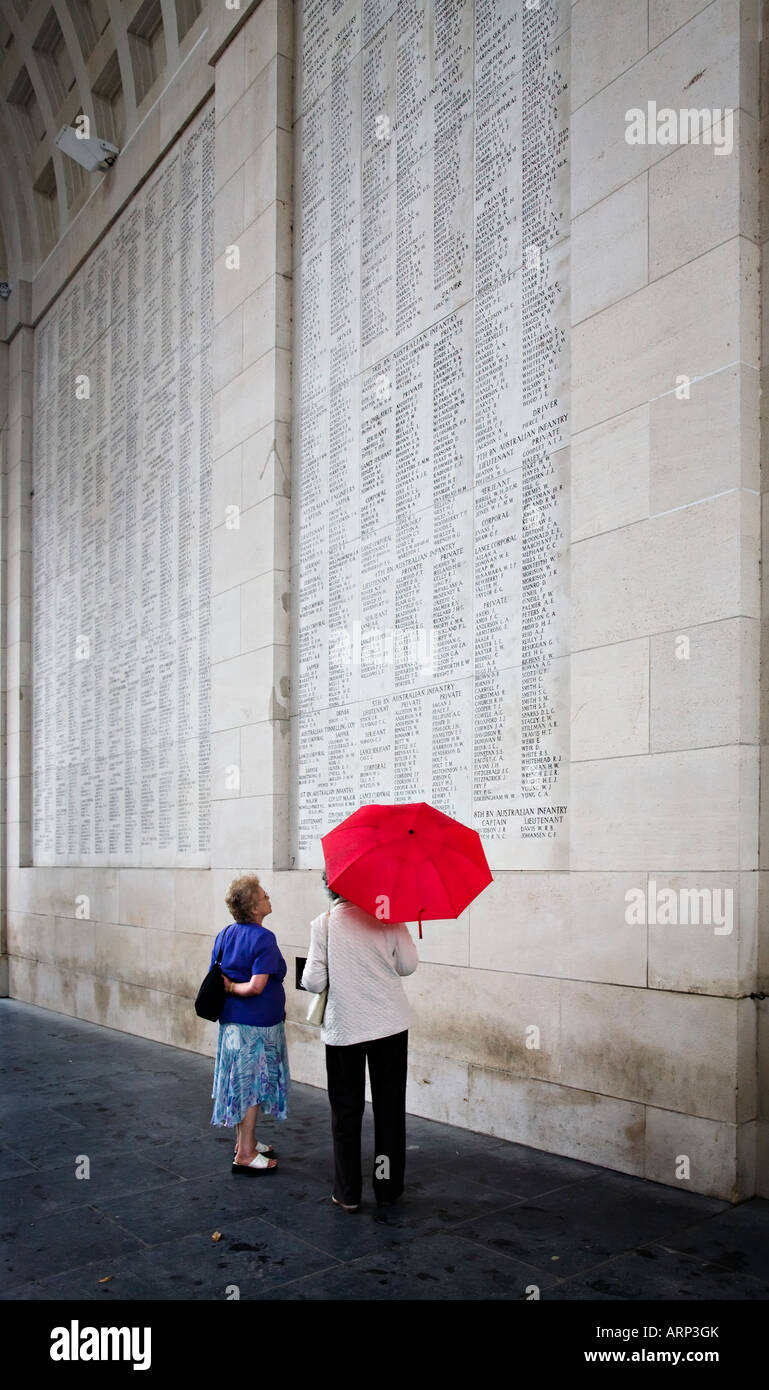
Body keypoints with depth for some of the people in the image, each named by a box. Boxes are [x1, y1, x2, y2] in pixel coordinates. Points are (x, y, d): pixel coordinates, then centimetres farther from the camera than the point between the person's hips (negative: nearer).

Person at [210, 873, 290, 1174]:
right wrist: (233, 988, -11)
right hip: (257, 1025, -8)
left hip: (231, 1021, 8)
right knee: (253, 1085, 2)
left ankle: (247, 1140, 32)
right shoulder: (263, 938, -19)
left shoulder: (224, 935, 5)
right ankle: (245, 1154, 9)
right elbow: (257, 986, -26)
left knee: (242, 1082, 19)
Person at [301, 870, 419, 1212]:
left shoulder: (323, 924, -10)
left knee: (346, 1112, 11)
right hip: (390, 1026, 1)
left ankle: (348, 1193, 17)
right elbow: (408, 965, -2)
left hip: (343, 1028, -1)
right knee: (389, 1108, 13)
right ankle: (387, 1188, 21)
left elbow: (314, 981, -10)